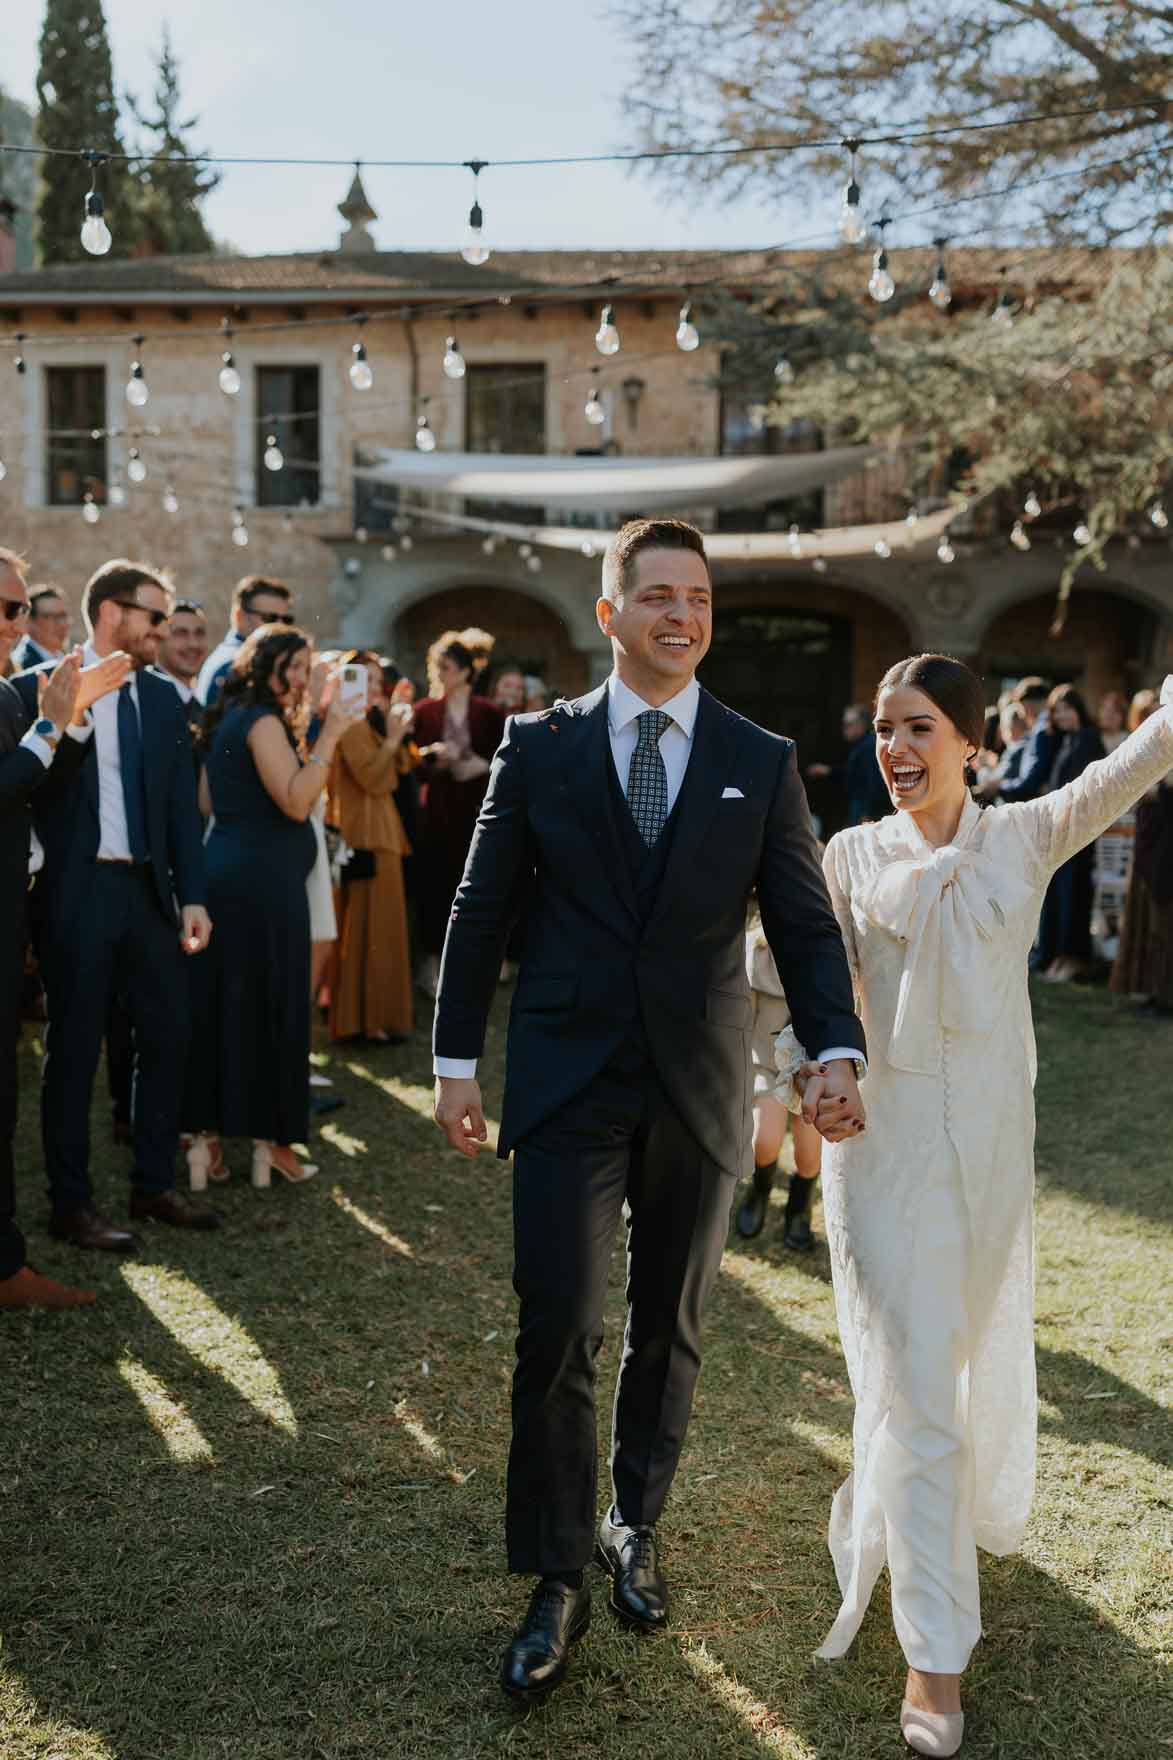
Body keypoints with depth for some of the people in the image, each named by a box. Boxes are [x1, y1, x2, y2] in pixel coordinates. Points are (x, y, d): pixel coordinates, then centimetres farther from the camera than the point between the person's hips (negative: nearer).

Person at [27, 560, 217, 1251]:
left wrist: (194, 897, 5)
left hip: (150, 891, 6)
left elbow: (183, 805, 9)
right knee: (74, 1051, 4)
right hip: (79, 893, -5)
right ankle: (72, 1203, 16)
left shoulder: (164, 698, 11)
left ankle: (155, 1187, 25)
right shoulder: (44, 687, -5)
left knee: (168, 1038, 10)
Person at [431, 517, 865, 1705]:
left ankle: (636, 1528, 36)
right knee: (558, 1333, -5)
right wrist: (456, 1058, 1)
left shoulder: (762, 762, 3)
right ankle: (555, 1584, 11)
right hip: (566, 1083, -1)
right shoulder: (539, 746, 1)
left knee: (669, 1330, 14)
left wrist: (836, 1049, -15)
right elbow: (481, 907, 4)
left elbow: (805, 924, 1)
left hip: (698, 1092, 2)